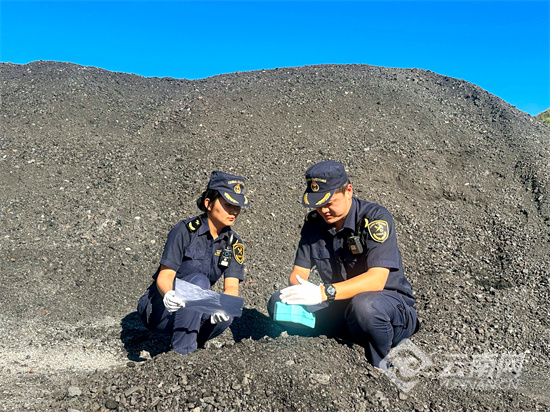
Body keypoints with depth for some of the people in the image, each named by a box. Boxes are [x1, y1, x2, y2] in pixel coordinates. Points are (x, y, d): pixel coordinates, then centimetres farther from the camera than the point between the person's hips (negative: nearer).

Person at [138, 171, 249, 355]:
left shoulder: (234, 243, -2)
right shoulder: (186, 230, -16)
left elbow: (232, 286, -11)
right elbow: (165, 275, -20)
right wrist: (168, 295, -44)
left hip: (193, 313, 4)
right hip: (159, 309, -4)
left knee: (225, 316, -28)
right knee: (198, 280, -32)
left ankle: (188, 345, -1)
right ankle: (182, 353, -27)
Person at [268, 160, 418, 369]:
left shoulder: (376, 218, -17)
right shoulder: (314, 222, 0)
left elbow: (377, 279, -28)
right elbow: (298, 273, -1)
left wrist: (324, 292, -39)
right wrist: (300, 290, -26)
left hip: (390, 304, -5)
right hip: (342, 306, 5)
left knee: (364, 304, -40)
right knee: (279, 303, -12)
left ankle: (376, 367, -8)